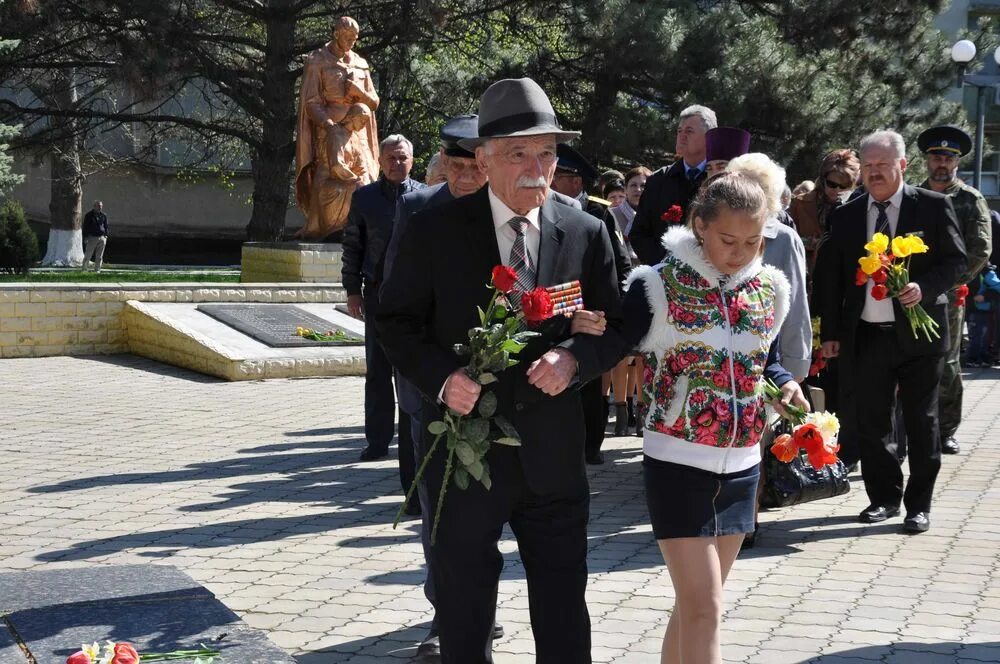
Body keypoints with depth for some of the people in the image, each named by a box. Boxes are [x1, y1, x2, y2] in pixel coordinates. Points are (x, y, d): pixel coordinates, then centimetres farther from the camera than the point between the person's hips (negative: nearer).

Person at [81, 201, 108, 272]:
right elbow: (85, 227, 2)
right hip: (92, 237, -3)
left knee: (99, 256, 3)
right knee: (88, 255, -5)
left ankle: (97, 269, 8)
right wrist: (85, 238, -5)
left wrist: (105, 236, 7)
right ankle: (84, 268, 2)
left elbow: (106, 227, 16)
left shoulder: (104, 216, 11)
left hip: (101, 238, 3)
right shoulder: (89, 215, 2)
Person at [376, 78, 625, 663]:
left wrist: (574, 358, -16)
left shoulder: (587, 234, 1)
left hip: (554, 456, 2)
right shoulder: (434, 231, -5)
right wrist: (441, 377, -18)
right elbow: (397, 322, 0)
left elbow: (614, 327, 5)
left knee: (564, 616, 11)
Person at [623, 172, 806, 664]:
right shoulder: (659, 285, -11)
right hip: (678, 465, -5)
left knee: (696, 603, 15)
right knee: (704, 608, -8)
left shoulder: (769, 289, 4)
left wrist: (785, 385, -1)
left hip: (740, 466, 5)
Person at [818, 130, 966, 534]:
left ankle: (919, 504, 15)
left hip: (919, 332, -3)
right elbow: (832, 278, 8)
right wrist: (830, 333, 4)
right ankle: (884, 497, 22)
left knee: (921, 422, 5)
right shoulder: (845, 216, 7)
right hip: (866, 335, 3)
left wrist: (924, 288, -21)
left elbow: (955, 260, -2)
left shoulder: (933, 206, -2)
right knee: (871, 423, 8)